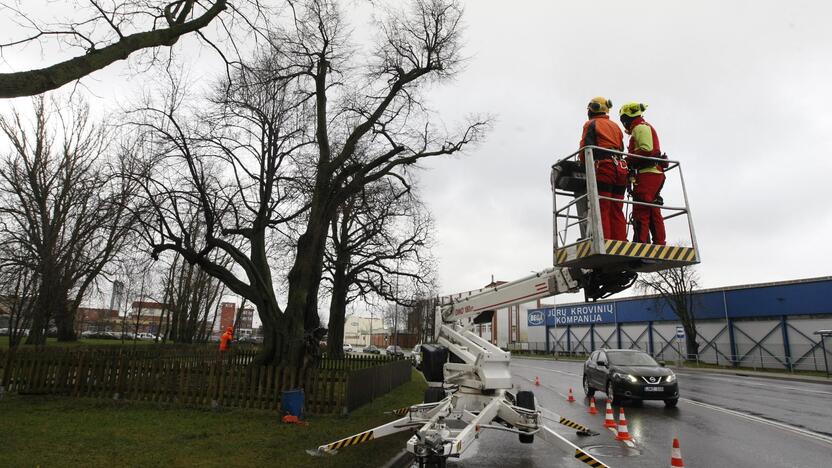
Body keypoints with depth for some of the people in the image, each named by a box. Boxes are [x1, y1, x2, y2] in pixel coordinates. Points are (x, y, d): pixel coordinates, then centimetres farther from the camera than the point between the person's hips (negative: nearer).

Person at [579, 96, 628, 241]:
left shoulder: (591, 124, 8)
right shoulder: (615, 126, 27)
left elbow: (586, 147, -6)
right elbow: (621, 148, 18)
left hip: (603, 166, -6)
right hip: (620, 168, 6)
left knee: (602, 209, -10)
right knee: (617, 211, 4)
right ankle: (621, 243, -1)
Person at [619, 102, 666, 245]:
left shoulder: (640, 127, -2)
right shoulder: (645, 127, 30)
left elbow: (647, 150, -17)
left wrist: (627, 161, -15)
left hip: (647, 174, -10)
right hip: (654, 174, 10)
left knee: (640, 211, -15)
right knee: (653, 212, 9)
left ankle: (640, 242, -20)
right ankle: (659, 243, 10)